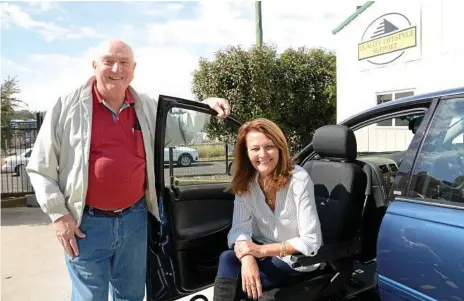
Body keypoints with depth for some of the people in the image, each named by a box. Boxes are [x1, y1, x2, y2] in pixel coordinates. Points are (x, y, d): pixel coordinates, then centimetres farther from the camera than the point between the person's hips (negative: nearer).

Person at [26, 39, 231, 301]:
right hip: (87, 222, -3)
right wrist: (58, 214, -6)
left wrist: (206, 105, -1)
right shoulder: (68, 106, -7)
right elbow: (41, 167, -2)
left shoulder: (147, 107, 4)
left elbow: (180, 131, 16)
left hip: (135, 218, 3)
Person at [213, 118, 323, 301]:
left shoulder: (298, 179, -21)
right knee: (227, 260, -26)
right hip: (264, 253, 4)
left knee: (230, 277, -24)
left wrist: (263, 250, -28)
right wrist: (247, 258, -34)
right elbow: (239, 229, -13)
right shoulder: (245, 182, -7)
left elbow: (311, 242, -21)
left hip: (298, 259, -4)